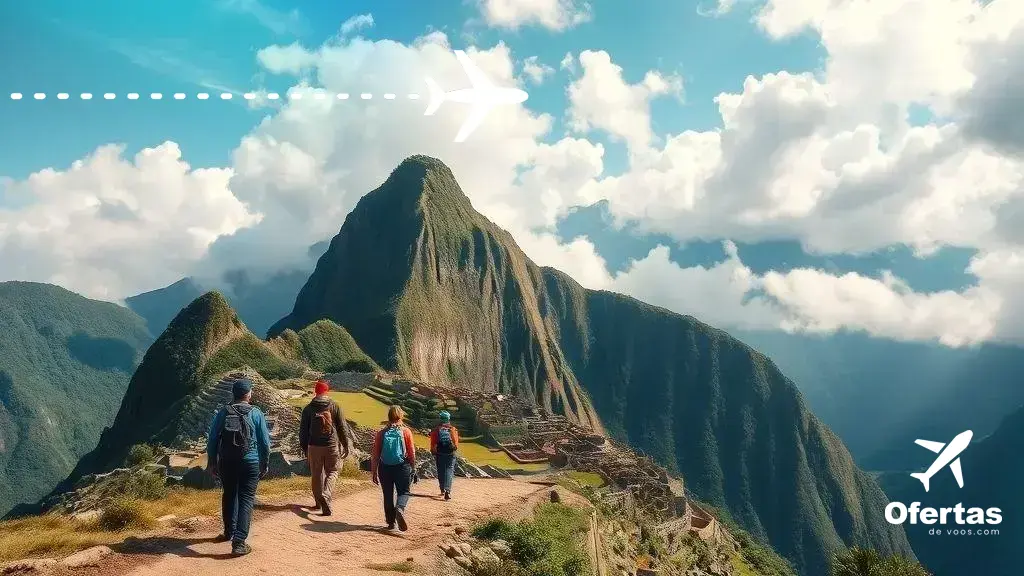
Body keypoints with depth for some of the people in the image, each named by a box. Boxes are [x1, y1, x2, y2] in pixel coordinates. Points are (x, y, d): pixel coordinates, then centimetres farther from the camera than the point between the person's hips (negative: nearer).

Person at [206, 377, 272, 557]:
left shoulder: (223, 412, 1)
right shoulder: (256, 413, -5)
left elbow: (212, 439, 4)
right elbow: (264, 441, -2)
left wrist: (212, 462, 14)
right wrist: (265, 464, 9)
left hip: (226, 463, 3)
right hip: (250, 463, -3)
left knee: (229, 495, 22)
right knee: (246, 499, -1)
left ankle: (229, 532, 37)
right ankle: (239, 541, -11)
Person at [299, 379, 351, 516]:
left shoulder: (308, 408, 1)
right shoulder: (334, 406, -5)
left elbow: (303, 430, 6)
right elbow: (343, 427, -4)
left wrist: (304, 448, 16)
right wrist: (346, 446, 4)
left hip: (314, 447, 2)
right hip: (332, 446, -2)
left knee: (317, 475, 14)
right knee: (332, 472, 10)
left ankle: (319, 502, 23)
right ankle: (326, 495, -14)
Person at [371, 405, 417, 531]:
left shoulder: (381, 433, 1)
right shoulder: (406, 432, -3)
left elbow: (375, 455, 1)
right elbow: (412, 453, -3)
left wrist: (374, 472, 8)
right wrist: (413, 469, 7)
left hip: (385, 468, 2)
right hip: (402, 467, -2)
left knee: (388, 495, 14)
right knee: (403, 492, 9)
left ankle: (391, 522, 17)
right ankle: (400, 509, -21)